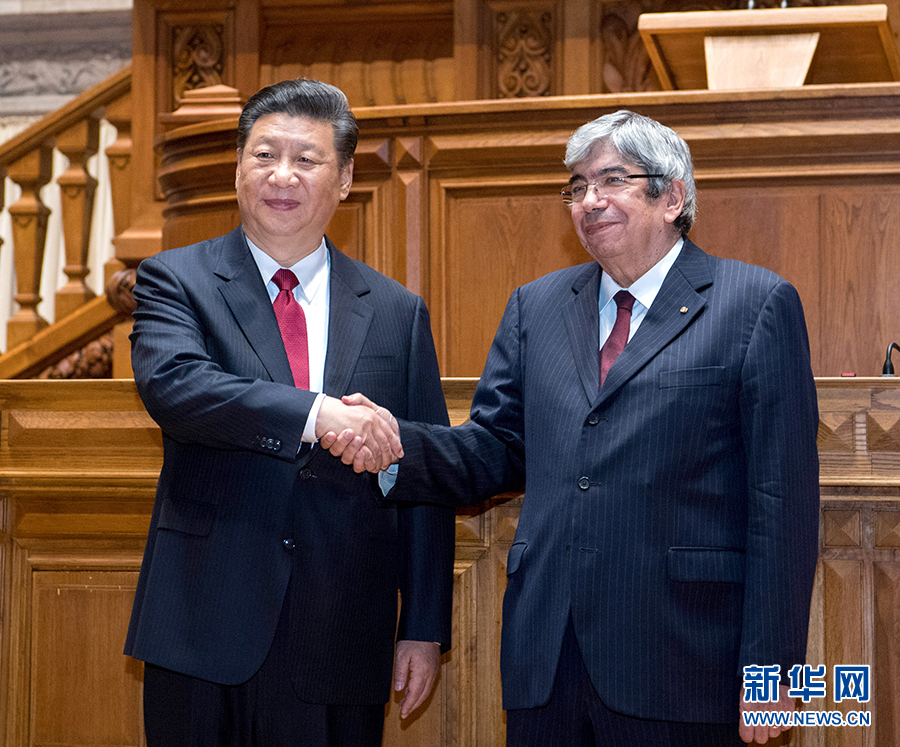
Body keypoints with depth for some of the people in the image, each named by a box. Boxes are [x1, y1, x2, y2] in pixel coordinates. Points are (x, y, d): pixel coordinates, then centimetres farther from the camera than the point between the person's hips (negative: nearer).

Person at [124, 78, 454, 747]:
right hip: (205, 640, -1)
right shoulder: (176, 281, 3)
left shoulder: (398, 313, 9)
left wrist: (425, 629, 4)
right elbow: (172, 384, -18)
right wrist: (315, 413, -30)